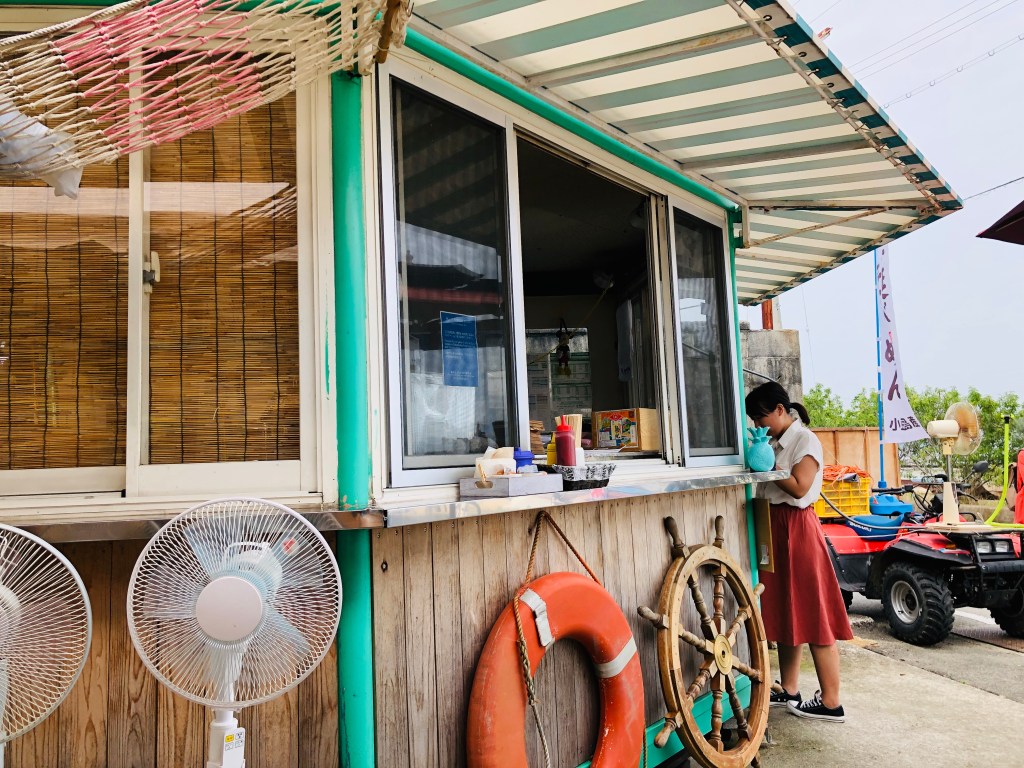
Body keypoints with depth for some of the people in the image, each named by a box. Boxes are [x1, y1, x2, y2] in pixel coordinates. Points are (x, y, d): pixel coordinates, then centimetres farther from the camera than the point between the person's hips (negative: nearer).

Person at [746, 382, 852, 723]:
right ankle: (789, 691, 24)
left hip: (797, 527, -9)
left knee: (812, 614, -4)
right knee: (784, 613, 14)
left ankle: (830, 703, 4)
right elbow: (767, 488, 12)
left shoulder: (805, 440, -9)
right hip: (774, 528, 9)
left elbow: (799, 487, -20)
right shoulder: (774, 443, 14)